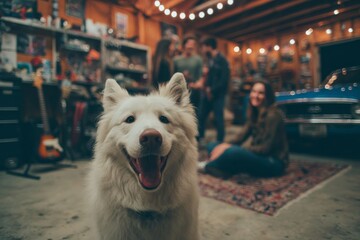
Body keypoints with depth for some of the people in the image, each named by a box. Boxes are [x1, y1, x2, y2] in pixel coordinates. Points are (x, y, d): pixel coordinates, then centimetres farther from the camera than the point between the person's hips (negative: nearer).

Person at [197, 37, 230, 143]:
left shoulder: (222, 60, -11)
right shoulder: (209, 59, 11)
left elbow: (224, 80, -17)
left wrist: (212, 91, -16)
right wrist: (207, 87, -3)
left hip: (217, 94, -7)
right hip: (208, 93, 8)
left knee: (218, 118, 1)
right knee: (201, 115, 11)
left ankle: (220, 142, 14)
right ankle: (199, 138, 25)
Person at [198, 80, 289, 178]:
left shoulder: (273, 115, -16)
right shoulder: (254, 113, 7)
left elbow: (266, 148, -20)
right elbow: (243, 136, 4)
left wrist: (230, 148, -24)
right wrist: (226, 145, -15)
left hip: (273, 163, -8)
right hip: (257, 156, 8)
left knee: (233, 151, -36)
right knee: (212, 146, 0)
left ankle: (207, 166, -12)